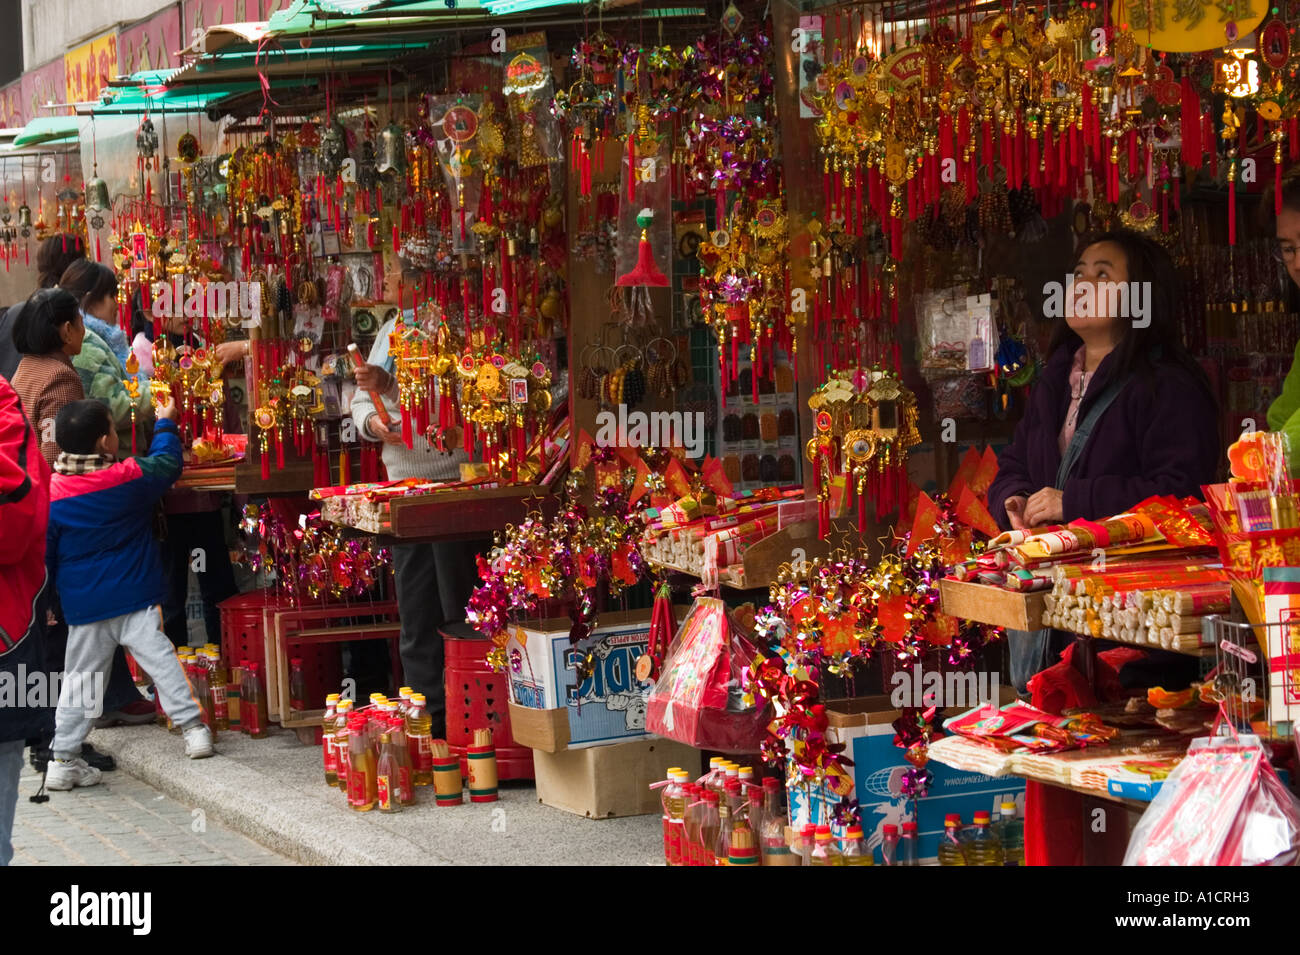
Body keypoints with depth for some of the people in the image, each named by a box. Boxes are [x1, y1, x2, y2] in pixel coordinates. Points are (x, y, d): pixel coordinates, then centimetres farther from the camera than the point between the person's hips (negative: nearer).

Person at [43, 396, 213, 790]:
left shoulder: (49, 494, -7)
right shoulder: (130, 477, -9)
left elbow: (43, 555, 1)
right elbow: (167, 463, 12)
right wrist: (165, 424, 29)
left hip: (84, 606, 2)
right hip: (137, 598, -1)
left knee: (79, 680, 8)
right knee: (161, 661, 4)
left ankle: (62, 760, 9)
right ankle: (193, 728, 3)